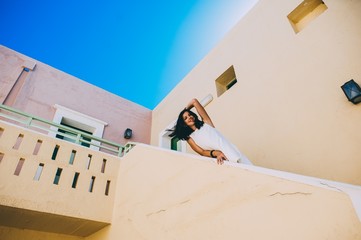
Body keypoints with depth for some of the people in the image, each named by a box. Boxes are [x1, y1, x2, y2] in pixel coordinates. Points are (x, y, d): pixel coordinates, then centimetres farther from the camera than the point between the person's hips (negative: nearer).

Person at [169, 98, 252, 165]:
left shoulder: (205, 123, 16)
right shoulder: (190, 138, 12)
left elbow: (194, 101, 16)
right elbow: (202, 152, -3)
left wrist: (185, 110, 33)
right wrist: (216, 153, -22)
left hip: (232, 152, 2)